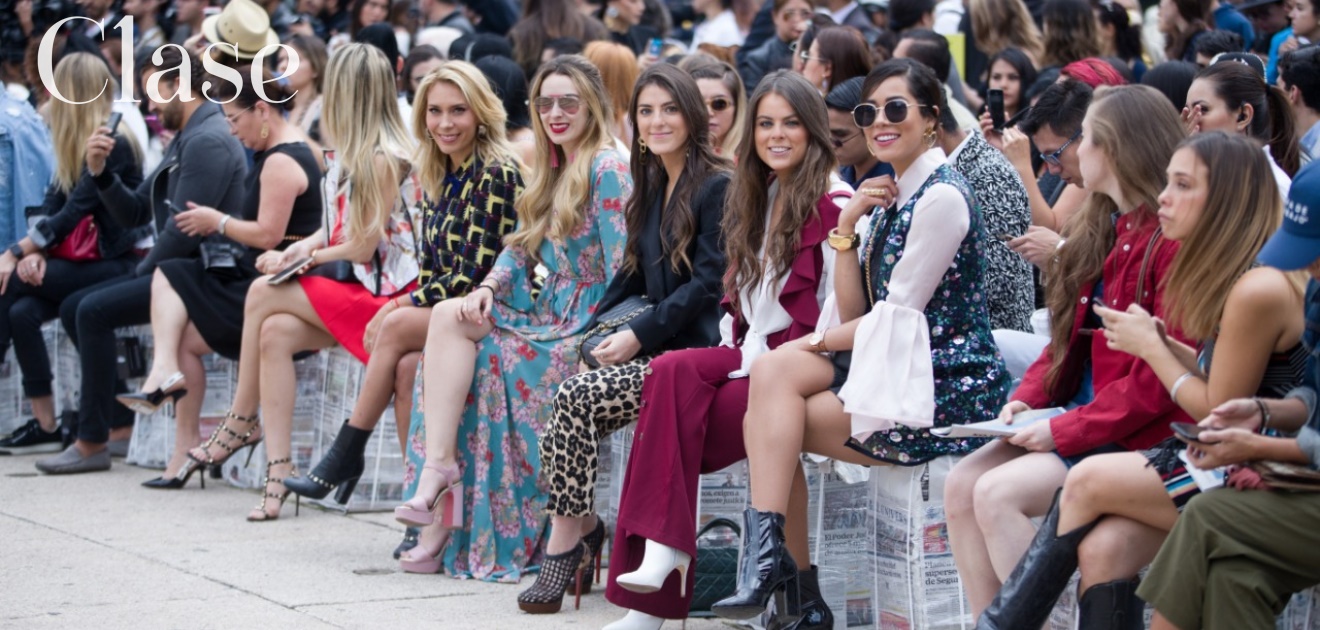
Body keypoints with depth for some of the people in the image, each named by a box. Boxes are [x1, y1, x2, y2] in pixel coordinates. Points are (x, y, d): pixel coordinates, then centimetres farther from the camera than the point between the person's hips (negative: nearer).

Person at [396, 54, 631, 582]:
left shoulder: (605, 170, -11)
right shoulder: (554, 171, 18)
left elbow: (620, 267, -16)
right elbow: (520, 246, 15)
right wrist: (487, 289, -3)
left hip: (585, 325, -8)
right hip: (550, 317, 8)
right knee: (449, 316, -12)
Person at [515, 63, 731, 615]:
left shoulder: (717, 187, -8)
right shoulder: (651, 188, 18)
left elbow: (706, 281, -15)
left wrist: (639, 336, -17)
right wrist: (597, 328, 6)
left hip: (693, 351, -8)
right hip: (651, 350, 8)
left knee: (576, 397, -26)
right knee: (565, 429, -18)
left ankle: (568, 536, -15)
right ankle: (582, 528, -5)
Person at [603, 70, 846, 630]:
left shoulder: (833, 203, -7)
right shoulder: (759, 199, 20)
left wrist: (766, 357, -15)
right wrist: (737, 347, 3)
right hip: (750, 353, 7)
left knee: (670, 408, -25)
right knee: (674, 372, -24)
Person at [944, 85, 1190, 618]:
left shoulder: (1171, 240, -16)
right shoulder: (1098, 229, 14)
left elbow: (1161, 377, -20)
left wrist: (1066, 430, -18)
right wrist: (1028, 398, 1)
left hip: (1136, 434, -9)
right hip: (1074, 414, 9)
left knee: (999, 494, -24)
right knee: (962, 485, -8)